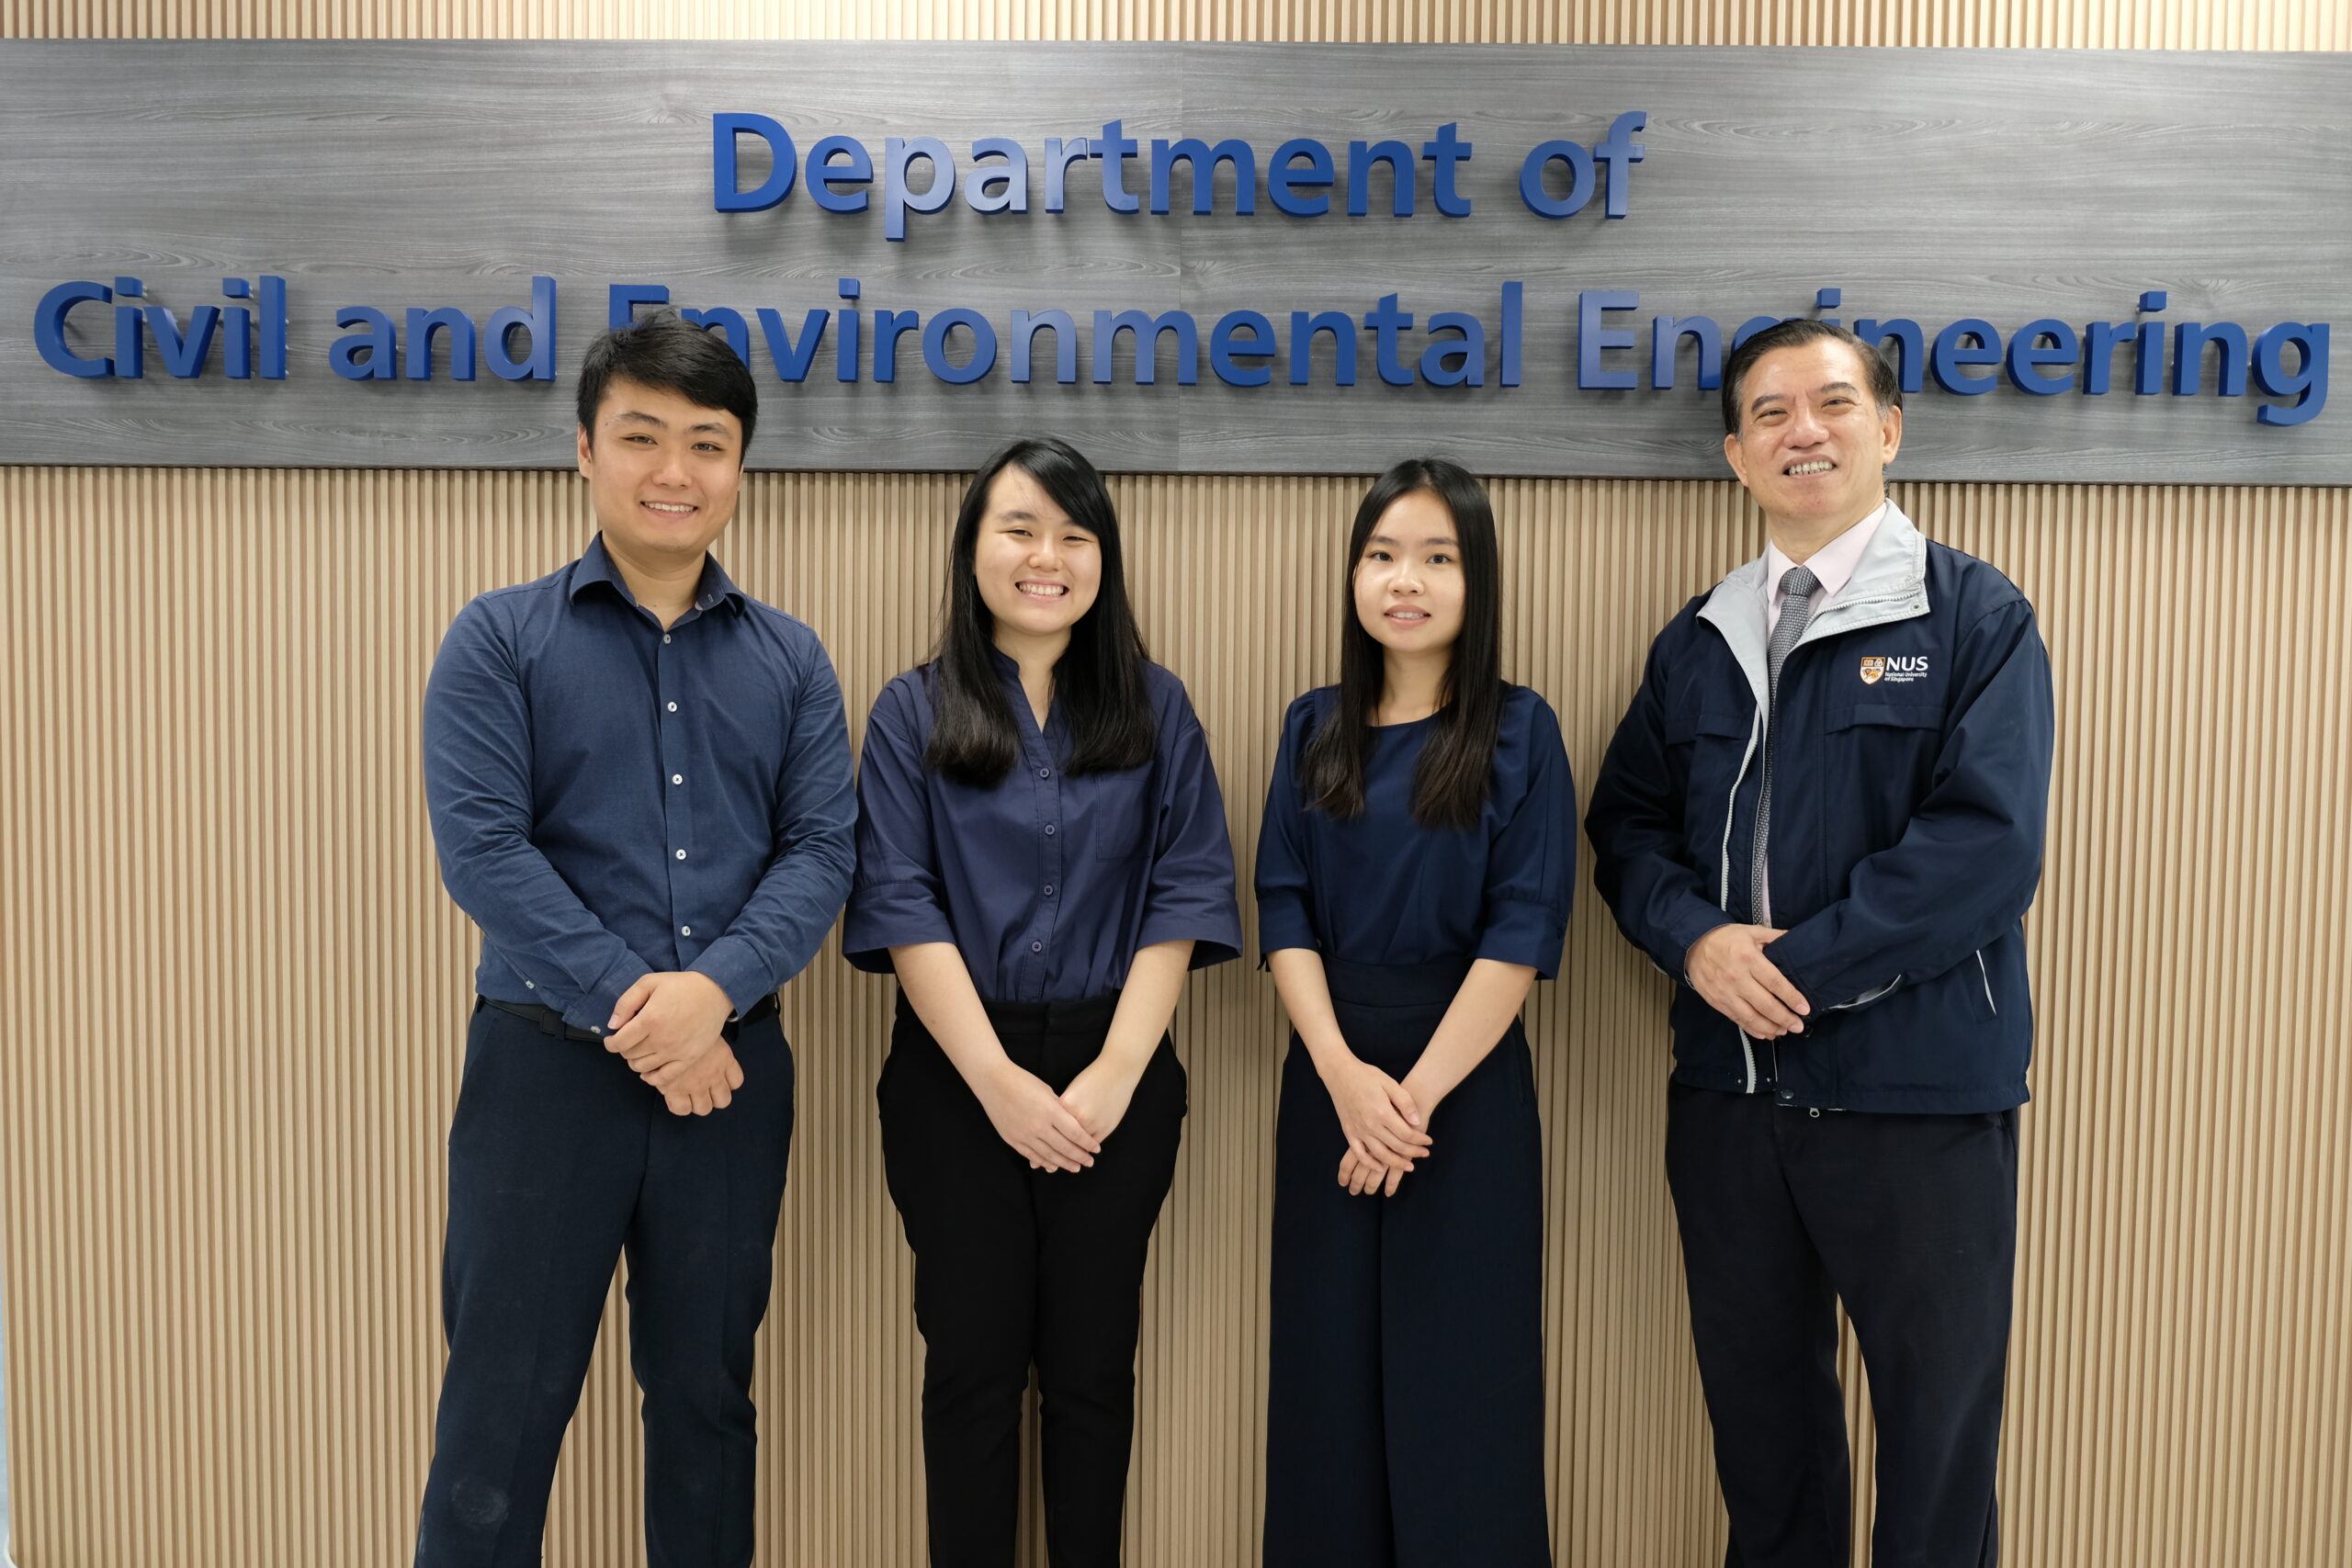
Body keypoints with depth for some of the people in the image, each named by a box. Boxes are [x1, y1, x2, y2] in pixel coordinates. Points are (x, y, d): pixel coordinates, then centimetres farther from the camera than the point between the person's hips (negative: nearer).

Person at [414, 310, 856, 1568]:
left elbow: (821, 850, 0)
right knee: (502, 1404, 3)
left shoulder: (789, 659, 8)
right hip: (546, 1058, -2)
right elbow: (479, 848, -10)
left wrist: (712, 989, -17)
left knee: (708, 1392, 14)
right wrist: (635, 1010, -16)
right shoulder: (500, 639, 0)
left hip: (731, 1066, 3)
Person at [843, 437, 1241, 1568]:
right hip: (957, 1074, -1)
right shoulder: (913, 713, 2)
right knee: (974, 1356, 6)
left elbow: (1183, 894, -1)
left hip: (1115, 1072, 1)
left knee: (1092, 1360, 8)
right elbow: (900, 905, -5)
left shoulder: (1154, 709, 6)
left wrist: (1117, 1073, -11)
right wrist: (998, 1079, -14)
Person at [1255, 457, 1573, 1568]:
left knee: (1459, 1371, 5)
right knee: (1327, 1362, 10)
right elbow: (1284, 913, 1)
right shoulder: (1314, 730, 5)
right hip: (1328, 1076, 3)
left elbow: (1521, 935, -10)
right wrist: (1344, 1076, -12)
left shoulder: (1520, 732, -4)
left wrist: (1418, 1093, -14)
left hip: (1467, 1078, -3)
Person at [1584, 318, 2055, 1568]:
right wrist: (1699, 941, -9)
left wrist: (1800, 968, -15)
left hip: (1919, 1088, -4)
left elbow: (1987, 842, -14)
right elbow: (1627, 821, 11)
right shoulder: (1697, 642, 12)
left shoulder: (1974, 618, -3)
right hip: (1727, 1086, 5)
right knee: (1756, 1398, 15)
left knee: (1937, 1408, 7)